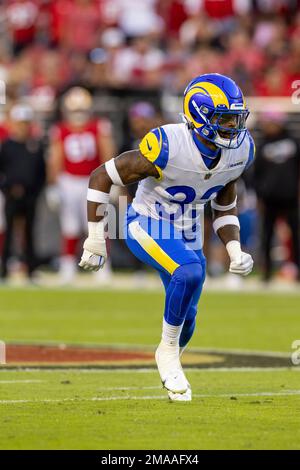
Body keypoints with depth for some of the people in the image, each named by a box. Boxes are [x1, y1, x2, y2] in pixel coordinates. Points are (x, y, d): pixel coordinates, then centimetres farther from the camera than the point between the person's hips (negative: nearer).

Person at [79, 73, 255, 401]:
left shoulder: (238, 151, -10)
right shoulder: (167, 147, -29)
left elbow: (225, 208, 8)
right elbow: (101, 177, -18)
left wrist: (235, 252, -7)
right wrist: (95, 240, -15)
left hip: (187, 235, 6)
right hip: (148, 227, -6)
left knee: (186, 318, 10)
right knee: (189, 273, -32)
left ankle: (169, 368, 40)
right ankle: (168, 350, -12)